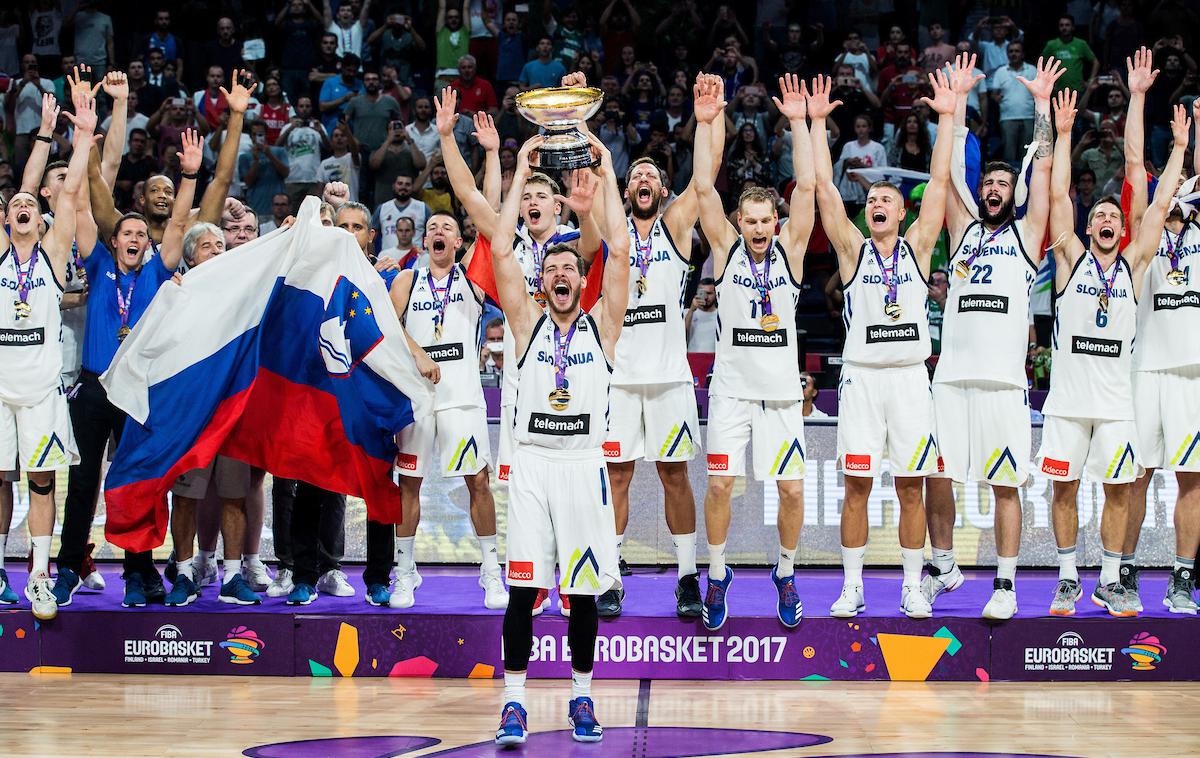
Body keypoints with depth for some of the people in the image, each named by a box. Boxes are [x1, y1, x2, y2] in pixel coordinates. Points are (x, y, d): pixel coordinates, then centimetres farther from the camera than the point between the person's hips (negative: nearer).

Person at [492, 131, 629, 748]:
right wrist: (522, 173, 3)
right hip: (532, 461, 0)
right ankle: (514, 701, -1)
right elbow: (501, 249, 2)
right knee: (523, 586, -4)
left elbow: (619, 249, 0)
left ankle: (581, 697, 14)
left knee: (584, 589, 3)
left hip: (583, 464, 0)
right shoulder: (528, 322, 10)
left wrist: (605, 174, 1)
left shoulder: (601, 325, 9)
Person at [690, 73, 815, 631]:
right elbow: (703, 187, -7)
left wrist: (799, 122, -9)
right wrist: (706, 122, -14)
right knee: (719, 483, -6)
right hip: (731, 387, -1)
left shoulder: (790, 250, 3)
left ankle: (785, 574, 20)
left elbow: (806, 186, -5)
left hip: (781, 390, 1)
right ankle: (718, 578, 11)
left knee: (793, 489, -2)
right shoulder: (726, 249, 2)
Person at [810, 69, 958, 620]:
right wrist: (817, 122, -1)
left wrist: (947, 117, 0)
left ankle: (912, 588, 9)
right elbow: (823, 187, 1)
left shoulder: (917, 247, 8)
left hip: (909, 375, 1)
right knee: (857, 484, 0)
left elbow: (939, 182, 4)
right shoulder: (853, 249, 6)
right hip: (861, 375, 0)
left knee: (910, 486, 2)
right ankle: (852, 588, 6)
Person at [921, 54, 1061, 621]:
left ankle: (1006, 585, 3)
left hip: (1002, 379, -3)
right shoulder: (964, 229, 17)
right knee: (936, 476, 4)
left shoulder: (1026, 233, 12)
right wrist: (957, 101, 8)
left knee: (1005, 485, -2)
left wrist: (1041, 104, 2)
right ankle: (943, 567, 21)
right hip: (951, 376, 3)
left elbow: (1043, 169, 5)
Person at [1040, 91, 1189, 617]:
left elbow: (1160, 206, 6)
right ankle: (1068, 579, 10)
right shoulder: (1072, 259, 5)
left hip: (1116, 399, 1)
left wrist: (1179, 148, 4)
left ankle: (1110, 582, 10)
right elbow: (1057, 196, -1)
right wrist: (1063, 134, -6)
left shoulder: (1133, 265, 8)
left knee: (1118, 489, 2)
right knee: (1065, 487, 1)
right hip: (1068, 395, -1)